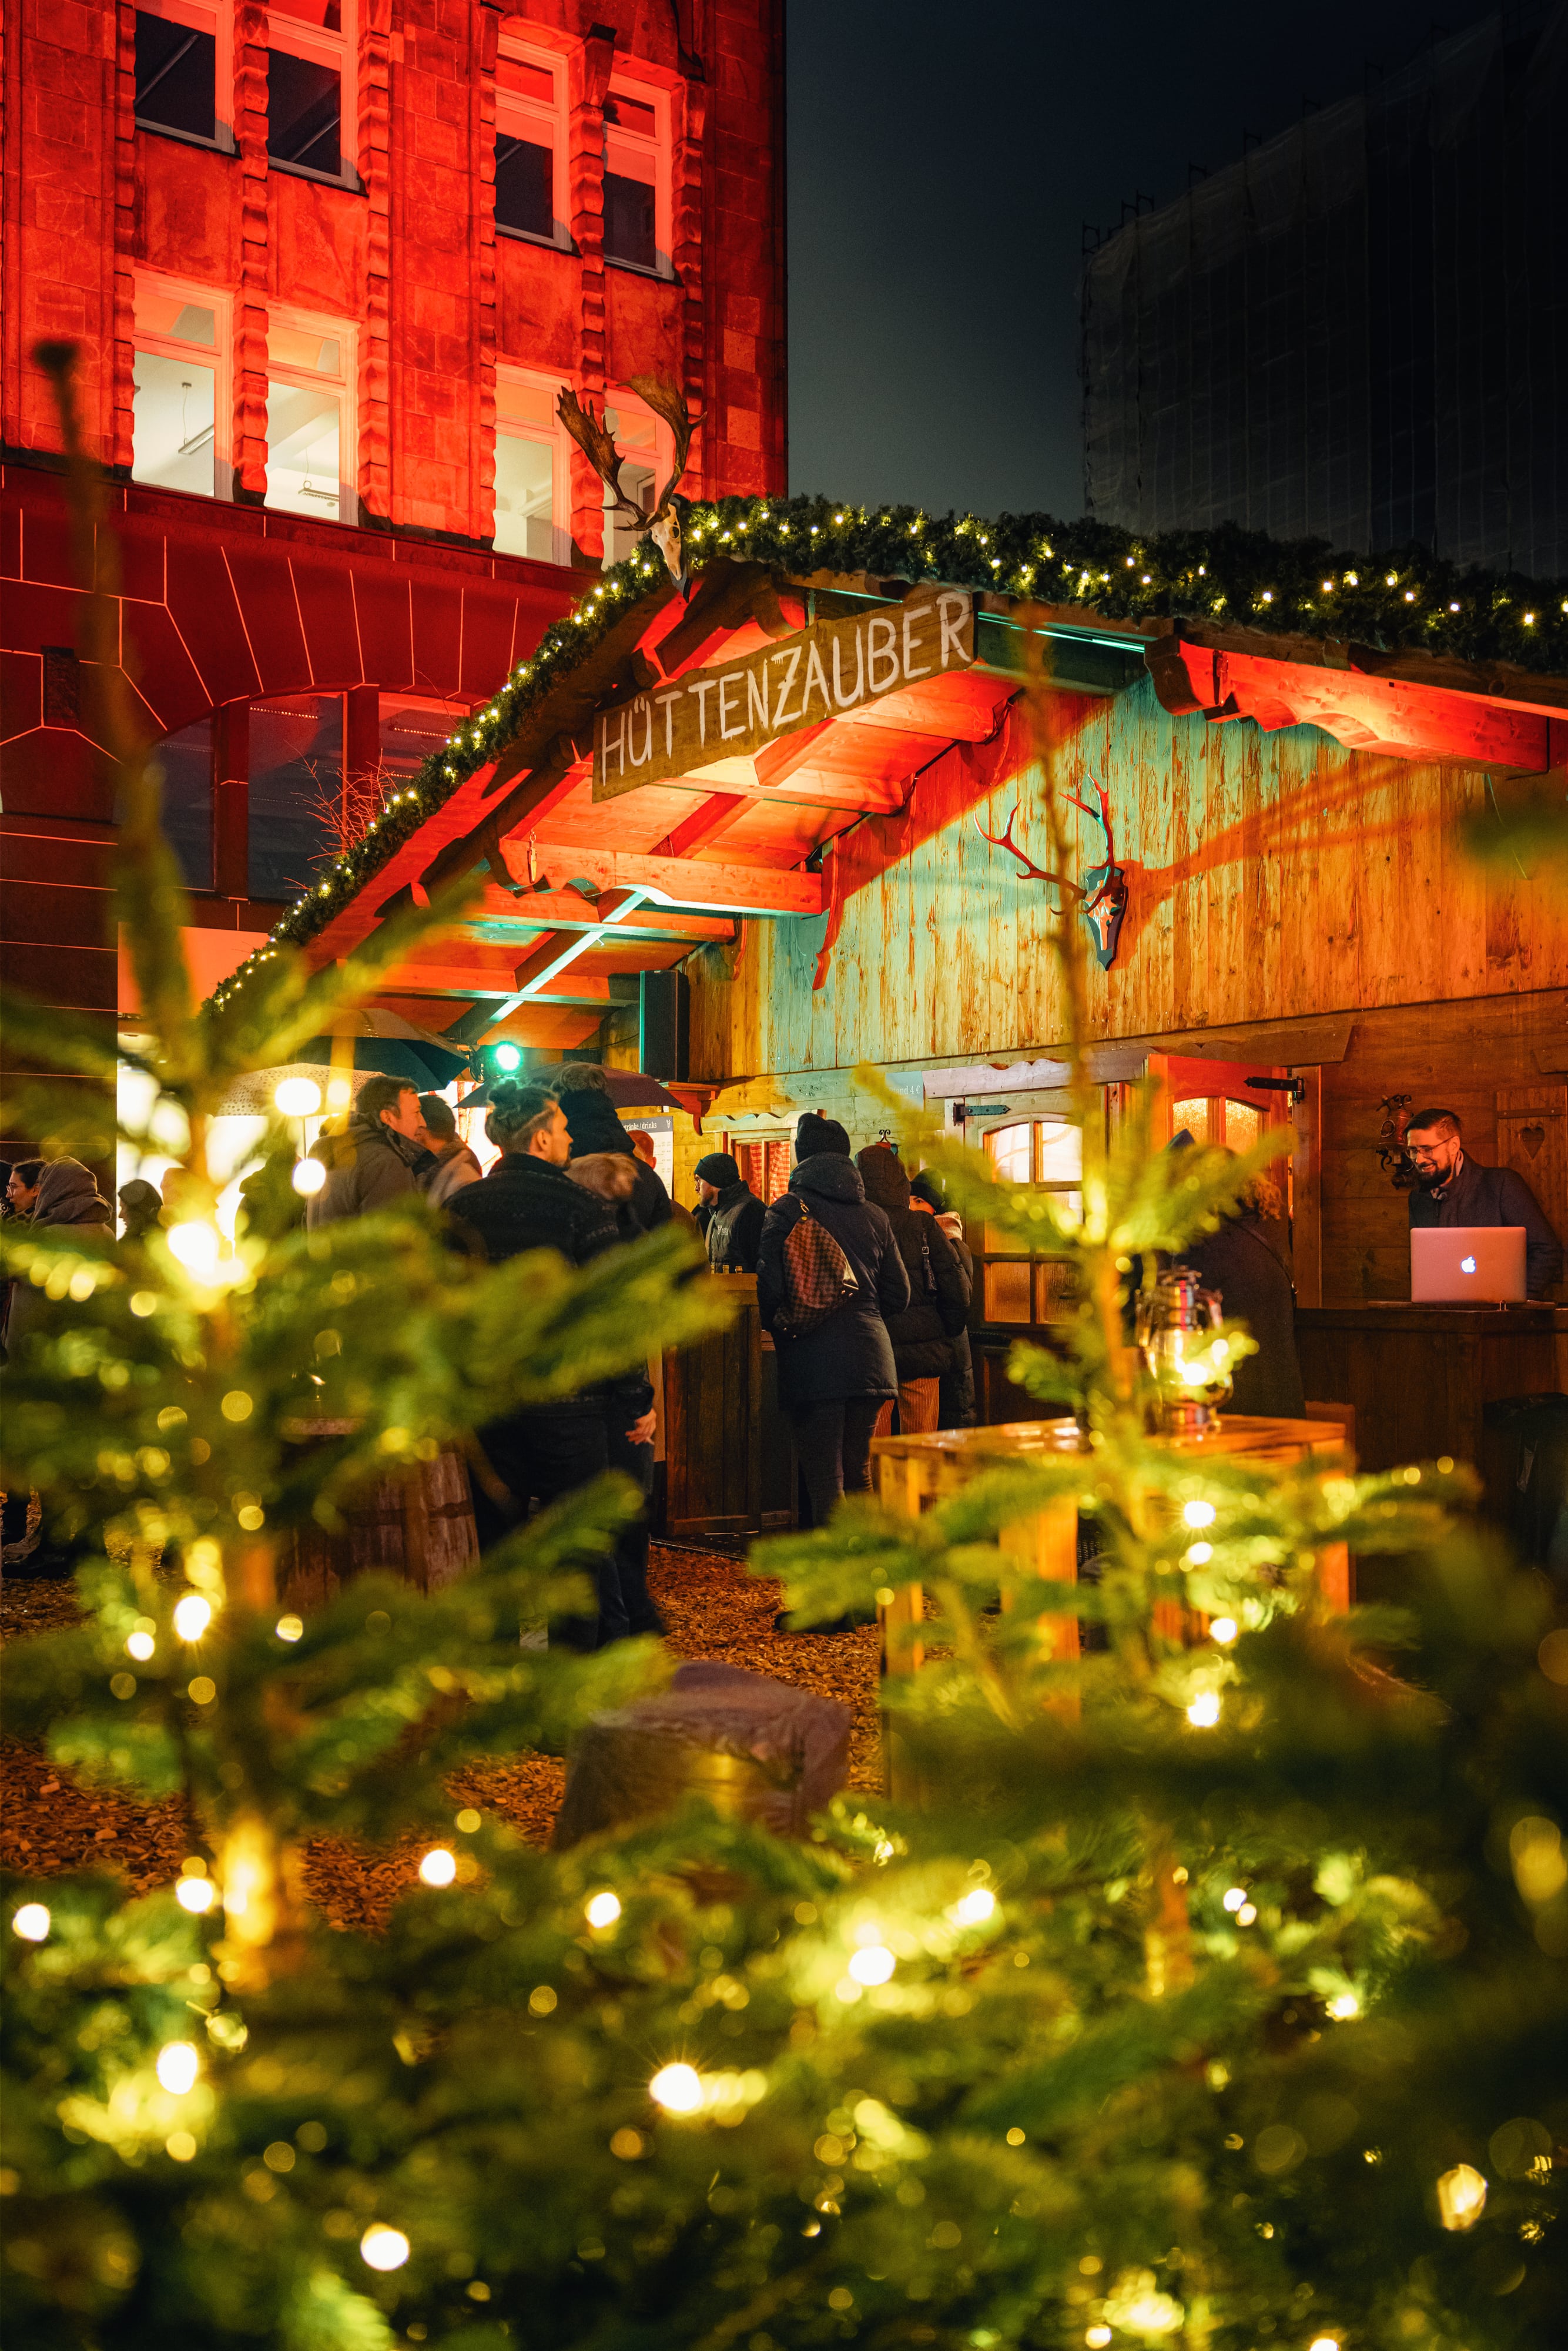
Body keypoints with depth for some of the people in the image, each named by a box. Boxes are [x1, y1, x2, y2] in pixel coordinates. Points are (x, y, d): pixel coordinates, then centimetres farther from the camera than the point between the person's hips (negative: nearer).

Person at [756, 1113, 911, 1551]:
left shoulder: (784, 1211, -4)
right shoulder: (874, 1216, 9)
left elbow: (769, 1289, -11)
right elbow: (898, 1296, 12)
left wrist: (778, 1326, 10)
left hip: (814, 1360, -5)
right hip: (869, 1356, 5)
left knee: (823, 1474, -2)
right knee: (858, 1470, 16)